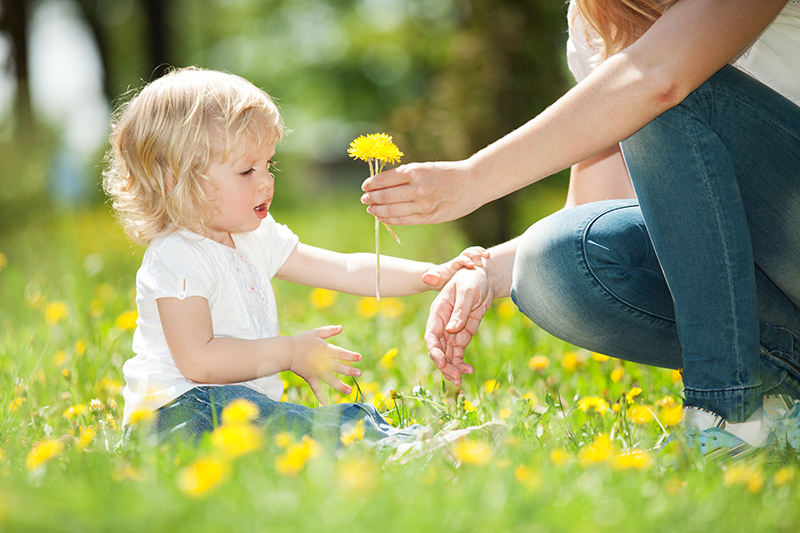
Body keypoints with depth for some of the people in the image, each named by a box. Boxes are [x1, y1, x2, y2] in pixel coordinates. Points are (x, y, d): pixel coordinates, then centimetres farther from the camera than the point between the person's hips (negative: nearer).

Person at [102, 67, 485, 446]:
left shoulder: (257, 237, 10)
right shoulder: (175, 259, -17)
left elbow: (346, 270, 11)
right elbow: (198, 361, -24)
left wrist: (432, 274, 0)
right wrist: (290, 353, -20)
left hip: (247, 404, 10)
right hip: (177, 409, -10)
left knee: (353, 417, -13)